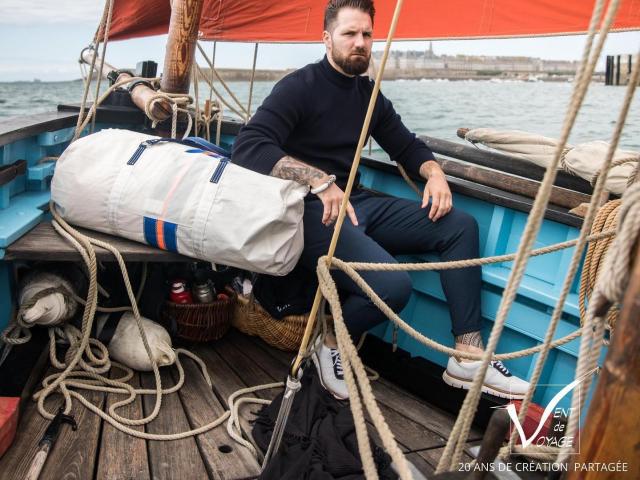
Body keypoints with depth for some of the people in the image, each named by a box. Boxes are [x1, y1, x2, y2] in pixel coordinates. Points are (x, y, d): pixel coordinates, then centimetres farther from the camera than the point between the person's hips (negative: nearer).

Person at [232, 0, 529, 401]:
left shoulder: (369, 94, 14)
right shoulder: (301, 86, -7)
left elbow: (407, 145, 22)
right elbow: (249, 147, -21)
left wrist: (435, 173, -2)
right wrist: (319, 179, -32)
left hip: (357, 202, 8)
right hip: (313, 211, -7)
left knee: (461, 226, -5)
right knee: (392, 285, -29)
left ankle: (468, 357, -4)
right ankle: (334, 345, 3)